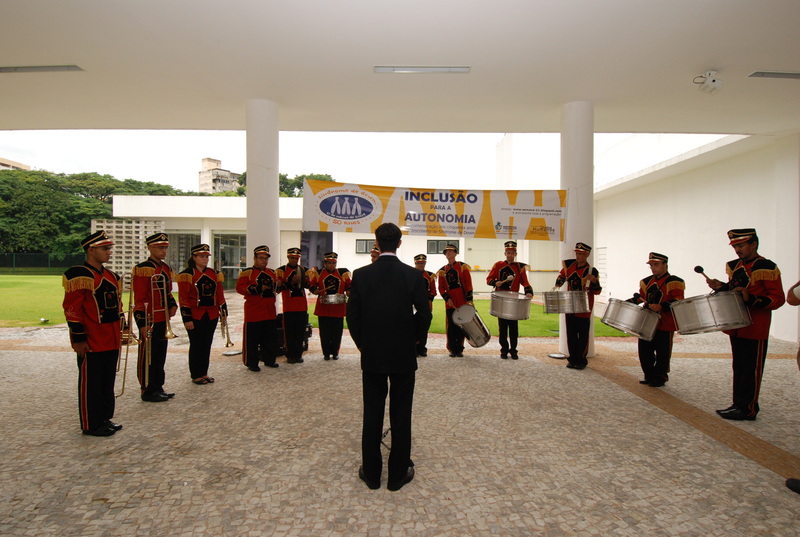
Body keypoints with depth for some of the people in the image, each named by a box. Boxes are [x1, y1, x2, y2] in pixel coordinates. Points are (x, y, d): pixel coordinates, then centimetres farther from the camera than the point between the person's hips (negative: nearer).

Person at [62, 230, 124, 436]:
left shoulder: (111, 276, 13)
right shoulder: (79, 275, -13)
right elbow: (71, 309, -16)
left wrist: (120, 330, 17)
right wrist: (78, 338, -16)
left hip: (111, 340, 8)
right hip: (91, 342, -8)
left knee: (108, 381, 16)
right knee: (91, 383, 5)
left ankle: (105, 418, 29)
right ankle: (91, 425, 17)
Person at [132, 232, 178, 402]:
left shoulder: (166, 268, 12)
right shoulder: (143, 269, -14)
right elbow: (139, 299, -17)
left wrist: (173, 305, 4)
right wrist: (142, 323, -20)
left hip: (163, 319, 8)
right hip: (150, 320, -8)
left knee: (160, 355, 16)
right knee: (148, 357, 3)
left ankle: (158, 388, 27)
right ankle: (148, 391, 15)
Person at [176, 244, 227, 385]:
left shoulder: (214, 273, 10)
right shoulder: (187, 274, -6)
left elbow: (219, 294, 12)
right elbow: (183, 298, -9)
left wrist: (223, 311, 7)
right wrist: (187, 318, -13)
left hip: (212, 315, 5)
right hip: (195, 316, -5)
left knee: (207, 344, 11)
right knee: (196, 345, 3)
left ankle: (204, 373, 22)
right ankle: (196, 375, 15)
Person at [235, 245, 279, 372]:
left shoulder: (272, 273, 15)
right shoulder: (247, 273, -4)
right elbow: (239, 288, -13)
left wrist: (273, 287, 0)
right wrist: (257, 289, -22)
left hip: (270, 312, 6)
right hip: (254, 312, -6)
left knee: (271, 338, 12)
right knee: (252, 339, 1)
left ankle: (269, 360, 25)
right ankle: (252, 363, 12)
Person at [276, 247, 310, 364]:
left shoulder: (304, 270, 11)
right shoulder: (281, 270, 0)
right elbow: (279, 287, -7)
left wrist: (306, 282, -6)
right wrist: (291, 282, -21)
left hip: (302, 305, 3)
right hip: (289, 306, -3)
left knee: (300, 331, 6)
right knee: (289, 331, 1)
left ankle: (298, 354, 16)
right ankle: (290, 355, 11)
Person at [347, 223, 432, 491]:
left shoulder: (361, 275, -6)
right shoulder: (413, 275, -8)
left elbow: (352, 316, -4)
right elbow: (424, 315, -6)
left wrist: (363, 345, 10)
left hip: (372, 356, 1)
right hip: (403, 356, -1)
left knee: (372, 414, 13)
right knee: (401, 414, 12)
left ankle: (371, 473, 26)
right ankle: (398, 474, 24)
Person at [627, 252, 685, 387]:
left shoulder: (674, 282, -7)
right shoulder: (647, 281, 13)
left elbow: (677, 302, -16)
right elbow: (641, 297, 23)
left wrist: (661, 307, -29)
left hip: (664, 324, -6)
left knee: (662, 353, 4)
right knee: (644, 350, 9)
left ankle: (660, 377, 19)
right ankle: (649, 376, 23)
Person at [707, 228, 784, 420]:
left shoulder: (766, 268, -11)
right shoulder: (734, 266, 11)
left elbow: (778, 299, -13)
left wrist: (751, 300, -27)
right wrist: (721, 287, 3)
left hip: (755, 329, -7)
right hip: (736, 327, 7)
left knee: (751, 370, 1)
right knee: (739, 368, 14)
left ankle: (748, 409, 9)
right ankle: (738, 404, 23)